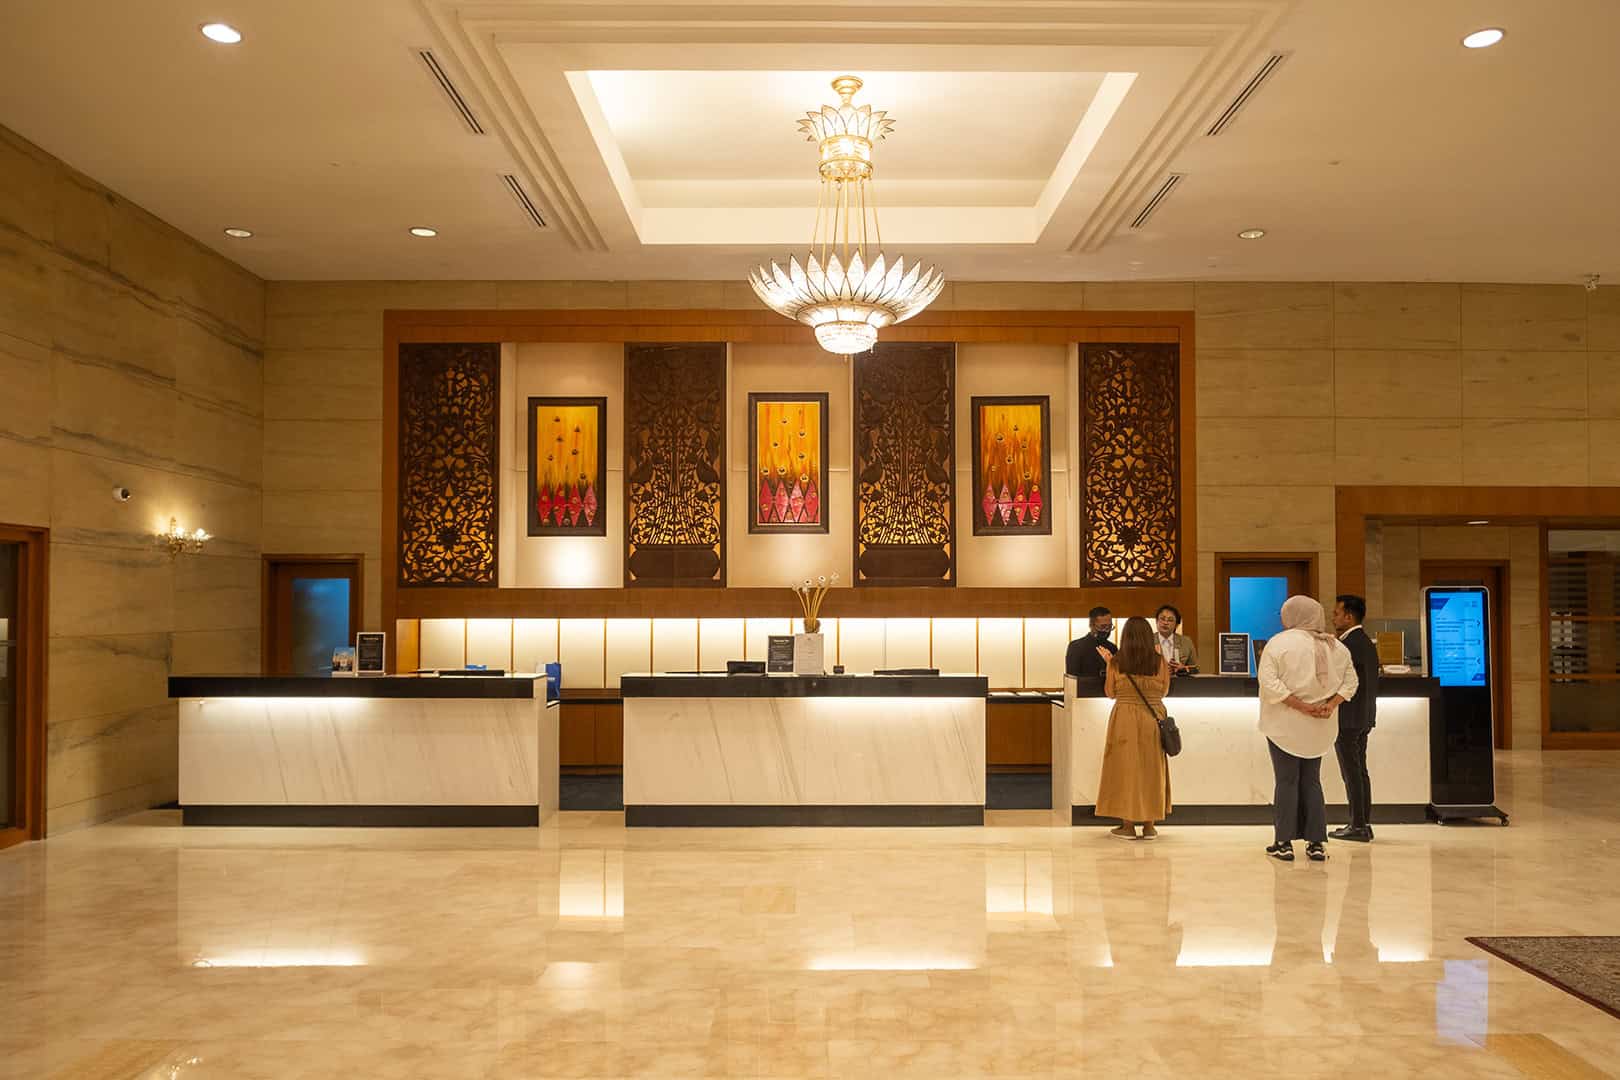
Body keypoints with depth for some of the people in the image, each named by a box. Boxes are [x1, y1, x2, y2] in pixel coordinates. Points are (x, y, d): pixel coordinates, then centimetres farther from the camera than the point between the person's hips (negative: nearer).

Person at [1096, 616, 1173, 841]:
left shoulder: (1116, 662, -6)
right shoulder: (1159, 661, -4)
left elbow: (1110, 692, 2)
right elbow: (1164, 691, 6)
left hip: (1125, 718, -1)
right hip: (1153, 718, 1)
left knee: (1125, 767, 6)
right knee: (1151, 769, 10)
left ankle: (1128, 825, 8)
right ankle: (1149, 825, 14)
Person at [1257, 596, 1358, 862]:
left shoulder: (1279, 643, -10)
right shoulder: (1335, 645, 5)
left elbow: (1269, 682, -18)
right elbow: (1350, 680, 3)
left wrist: (1301, 706, -17)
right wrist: (1331, 705, -6)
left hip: (1286, 724, -4)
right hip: (1320, 728, 4)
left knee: (1287, 781, 3)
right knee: (1311, 781, 13)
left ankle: (1284, 843, 6)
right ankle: (1316, 843, 12)